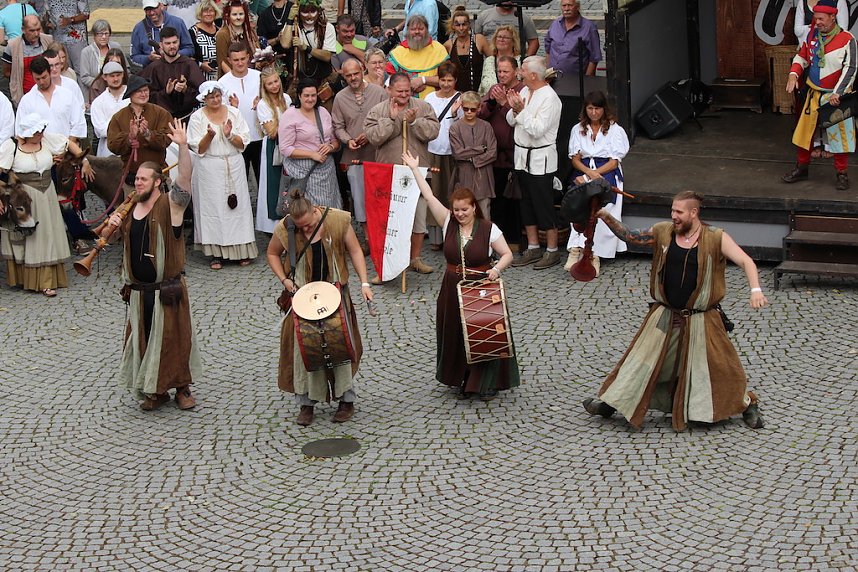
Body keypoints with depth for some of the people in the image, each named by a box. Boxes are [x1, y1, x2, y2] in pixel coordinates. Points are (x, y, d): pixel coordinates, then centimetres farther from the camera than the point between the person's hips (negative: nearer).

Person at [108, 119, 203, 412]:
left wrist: (183, 146, -40)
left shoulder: (170, 204, -10)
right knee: (144, 340, 11)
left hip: (168, 289, -5)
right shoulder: (130, 207, 8)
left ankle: (182, 388, 19)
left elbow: (185, 176, -26)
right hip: (139, 290, 6)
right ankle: (154, 390, 24)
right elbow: (123, 238, 21)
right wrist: (115, 225, -1)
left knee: (174, 338, 4)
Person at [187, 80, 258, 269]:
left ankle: (241, 251, 6)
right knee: (212, 208, -2)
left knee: (237, 205, 1)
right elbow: (198, 149, -4)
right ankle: (216, 254, 2)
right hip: (210, 169, -2)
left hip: (234, 167, 2)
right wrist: (209, 136, -21)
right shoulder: (197, 117, 0)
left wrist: (230, 135, -16)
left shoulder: (234, 113, 6)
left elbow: (243, 143, 3)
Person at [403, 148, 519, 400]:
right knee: (455, 336, 8)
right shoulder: (449, 223, -2)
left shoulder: (488, 229, -8)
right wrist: (415, 169, -4)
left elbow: (507, 254, -3)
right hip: (453, 291, 3)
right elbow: (429, 196, -3)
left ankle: (487, 383, 15)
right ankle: (463, 381, 24)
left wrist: (497, 269, -23)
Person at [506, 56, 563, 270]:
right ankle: (533, 248, 22)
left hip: (540, 158, -8)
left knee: (544, 206, -2)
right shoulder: (525, 91, 8)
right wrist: (514, 109, -8)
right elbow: (511, 121, 11)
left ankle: (552, 251, 6)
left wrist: (522, 110, -21)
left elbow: (538, 129, -23)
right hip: (522, 156, 8)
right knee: (527, 205, 13)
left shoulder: (549, 98, -16)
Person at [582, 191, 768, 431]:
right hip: (665, 316, 3)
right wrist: (607, 218, -5)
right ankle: (610, 403, 17)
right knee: (642, 359, 8)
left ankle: (747, 405, 23)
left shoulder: (715, 239, -11)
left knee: (717, 364, 4)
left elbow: (745, 261, -15)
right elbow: (630, 236, 8)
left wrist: (755, 290, -31)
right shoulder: (663, 232, -1)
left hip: (701, 320, -3)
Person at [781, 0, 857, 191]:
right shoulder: (812, 36, 2)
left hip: (836, 96, -5)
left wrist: (837, 93, -23)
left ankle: (842, 174, 12)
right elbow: (801, 57, 14)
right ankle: (801, 169, 25)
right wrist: (794, 75, -5)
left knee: (839, 135, 0)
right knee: (805, 131, 11)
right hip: (814, 94, 5)